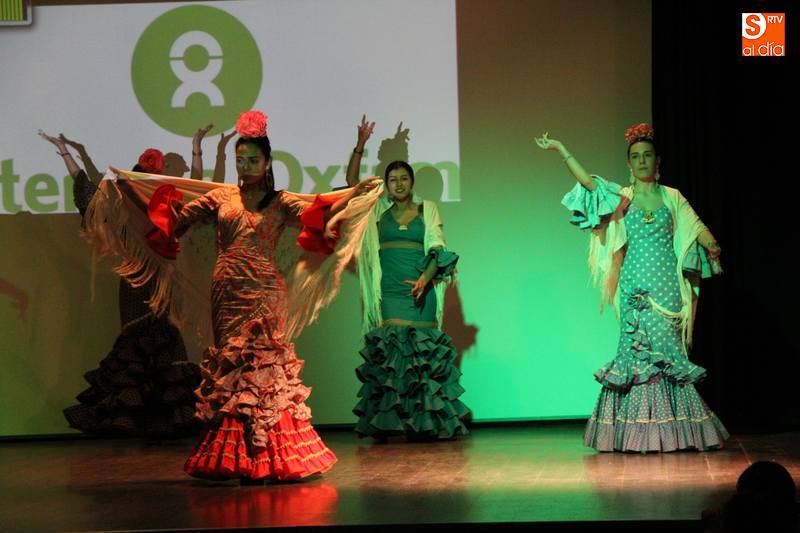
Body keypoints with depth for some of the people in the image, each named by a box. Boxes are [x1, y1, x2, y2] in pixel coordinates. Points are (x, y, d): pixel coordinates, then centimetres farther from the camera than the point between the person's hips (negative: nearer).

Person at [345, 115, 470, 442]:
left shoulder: (427, 210, 11)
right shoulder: (378, 211, 14)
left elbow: (437, 249, 3)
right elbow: (351, 182, 7)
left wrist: (425, 279, -14)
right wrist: (360, 146, -3)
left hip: (420, 291, -1)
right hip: (388, 292, 1)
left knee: (421, 352, -5)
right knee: (387, 352, -8)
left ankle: (424, 424, -4)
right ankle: (384, 423, -9)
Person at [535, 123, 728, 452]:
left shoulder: (672, 198, 9)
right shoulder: (621, 197, 6)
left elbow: (697, 228, 4)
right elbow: (587, 181, -8)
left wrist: (712, 246, -17)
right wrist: (562, 151, -18)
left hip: (666, 284, 1)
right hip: (635, 284, -1)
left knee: (667, 346, -1)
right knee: (637, 346, -3)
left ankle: (671, 430, 2)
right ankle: (635, 429, -1)